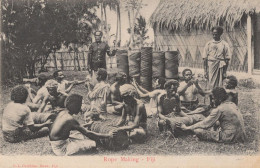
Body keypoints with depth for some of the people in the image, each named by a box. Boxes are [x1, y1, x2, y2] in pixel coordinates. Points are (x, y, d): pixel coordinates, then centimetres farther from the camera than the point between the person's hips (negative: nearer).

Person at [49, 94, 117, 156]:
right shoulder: (70, 119, -21)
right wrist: (108, 136, -17)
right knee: (92, 144, -14)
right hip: (61, 149, -9)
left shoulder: (62, 113, 5)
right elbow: (87, 133, -21)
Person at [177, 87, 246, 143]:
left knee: (197, 130, -15)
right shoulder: (232, 104, 9)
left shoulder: (219, 109, -14)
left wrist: (186, 128, -1)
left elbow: (205, 124, -8)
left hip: (230, 137, -8)